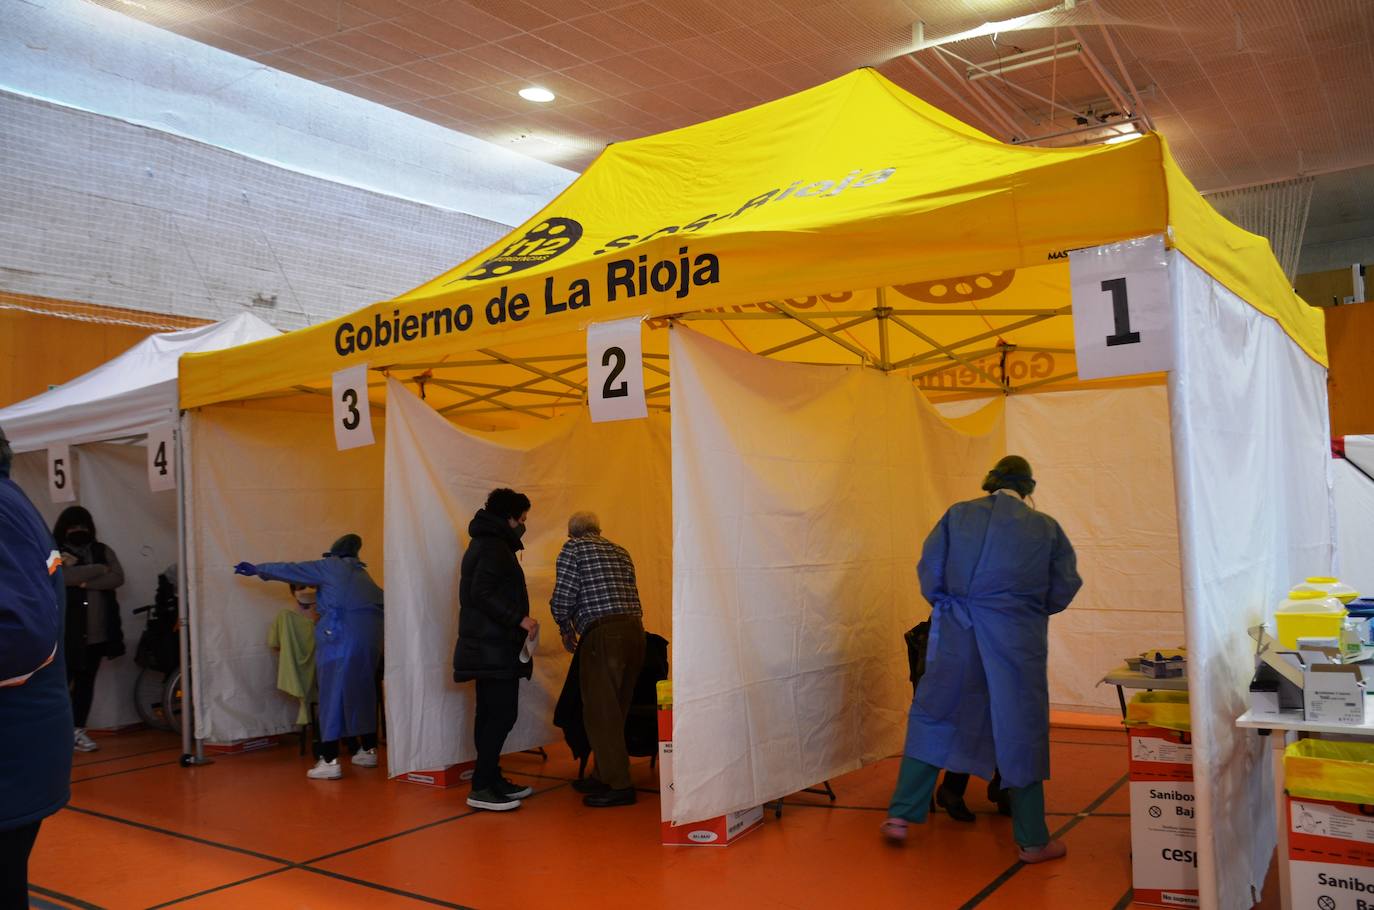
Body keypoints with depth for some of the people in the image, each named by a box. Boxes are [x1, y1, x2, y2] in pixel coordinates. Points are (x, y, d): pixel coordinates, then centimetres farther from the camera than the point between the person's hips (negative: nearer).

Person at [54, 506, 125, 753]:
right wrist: (99, 569, -9)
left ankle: (77, 730, 17)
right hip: (67, 631, -4)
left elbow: (118, 578, -4)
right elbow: (65, 576, -20)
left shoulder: (103, 550, 11)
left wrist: (86, 582, -15)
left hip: (98, 631, 4)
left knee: (86, 682, 10)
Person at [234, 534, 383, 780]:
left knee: (332, 694, -3)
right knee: (362, 692, 17)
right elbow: (380, 599, 20)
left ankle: (330, 761, -5)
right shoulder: (362, 574, 24)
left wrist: (257, 569, 22)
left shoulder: (330, 566, 8)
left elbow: (290, 570, 12)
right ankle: (368, 750, 24)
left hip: (341, 635, -6)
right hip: (371, 633, 6)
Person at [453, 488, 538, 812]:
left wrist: (516, 620, 19)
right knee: (502, 715, -9)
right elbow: (482, 593, -25)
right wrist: (520, 618, -23)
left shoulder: (483, 544, 18)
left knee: (491, 714, 14)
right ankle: (482, 788, -7)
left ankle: (491, 779, 21)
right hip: (495, 649, -11)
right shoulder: (495, 548, -14)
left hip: (486, 648, 11)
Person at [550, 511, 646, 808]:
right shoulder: (620, 551, 22)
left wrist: (567, 632, 14)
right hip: (635, 631, 7)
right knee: (615, 712, 15)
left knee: (600, 713, -1)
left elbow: (562, 600, -4)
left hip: (603, 636, -7)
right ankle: (603, 776, 24)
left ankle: (619, 786, 0)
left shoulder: (574, 547, 4)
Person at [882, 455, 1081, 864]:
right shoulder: (1046, 528, 6)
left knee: (933, 719, 12)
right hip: (1018, 639, -1)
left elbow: (929, 574, 1)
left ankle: (901, 815, 14)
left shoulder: (958, 516, 5)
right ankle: (1032, 841, 17)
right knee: (1021, 731, 9)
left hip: (957, 633, 1)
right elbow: (1065, 587, 5)